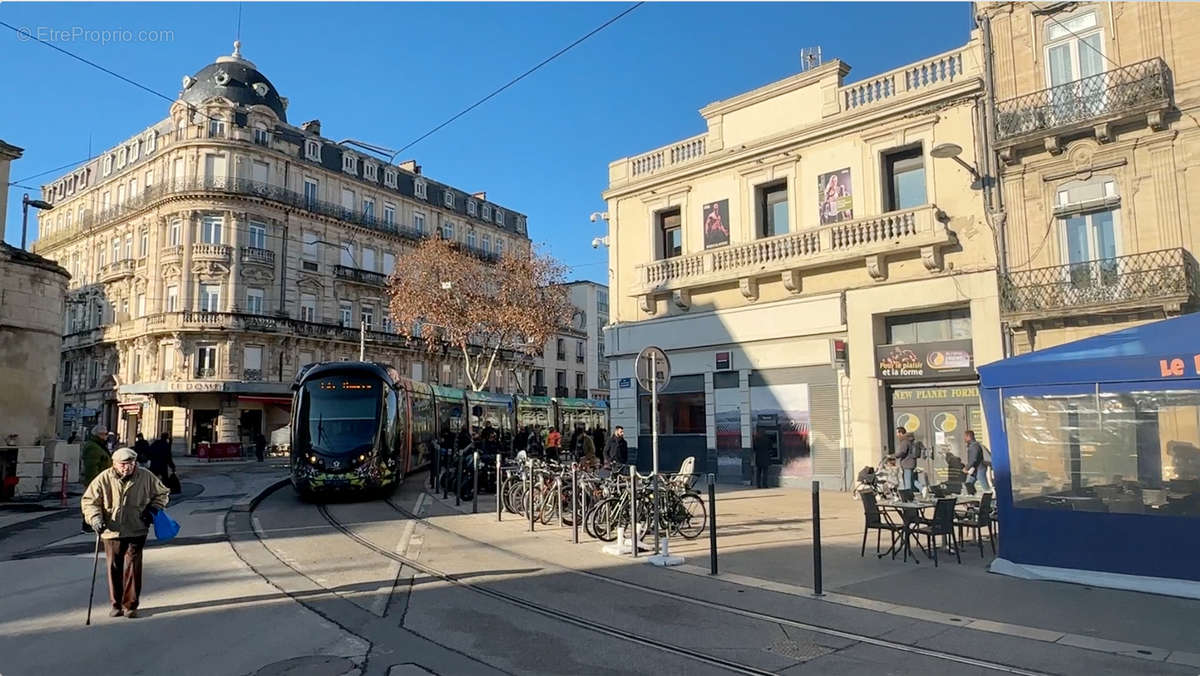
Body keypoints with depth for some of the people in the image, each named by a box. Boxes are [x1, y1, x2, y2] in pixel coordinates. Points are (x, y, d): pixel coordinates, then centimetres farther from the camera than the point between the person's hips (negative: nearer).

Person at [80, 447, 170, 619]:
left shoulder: (146, 477, -3)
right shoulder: (104, 479, -5)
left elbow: (162, 493, 13)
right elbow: (89, 500, 0)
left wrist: (153, 509, -2)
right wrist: (95, 518, -15)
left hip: (136, 531, -1)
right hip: (111, 532, 1)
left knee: (132, 567, -2)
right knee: (114, 568, 9)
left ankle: (130, 605, 8)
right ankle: (116, 604, 23)